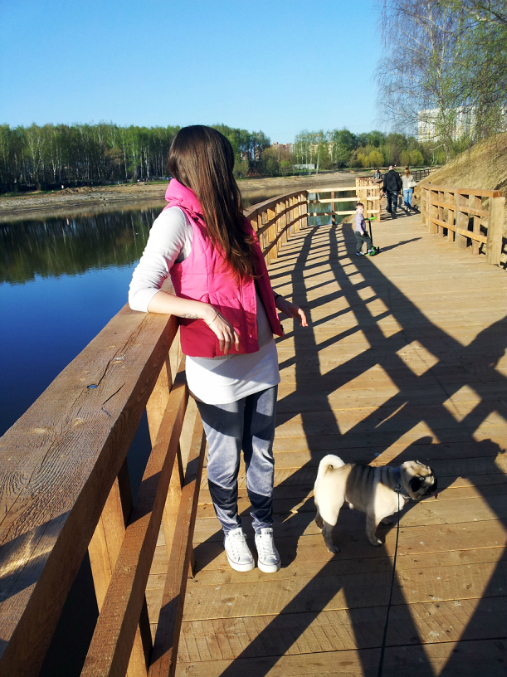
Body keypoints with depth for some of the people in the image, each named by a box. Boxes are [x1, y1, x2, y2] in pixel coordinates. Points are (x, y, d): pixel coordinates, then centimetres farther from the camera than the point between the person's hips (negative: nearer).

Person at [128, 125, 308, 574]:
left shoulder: (228, 215, 10)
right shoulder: (177, 220, -13)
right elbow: (140, 293, -19)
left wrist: (282, 303, 10)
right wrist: (204, 310, -28)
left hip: (261, 359, 6)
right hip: (217, 369, -6)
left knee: (262, 453, 17)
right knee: (225, 459, 14)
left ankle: (264, 527, 39)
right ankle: (231, 526, 41)